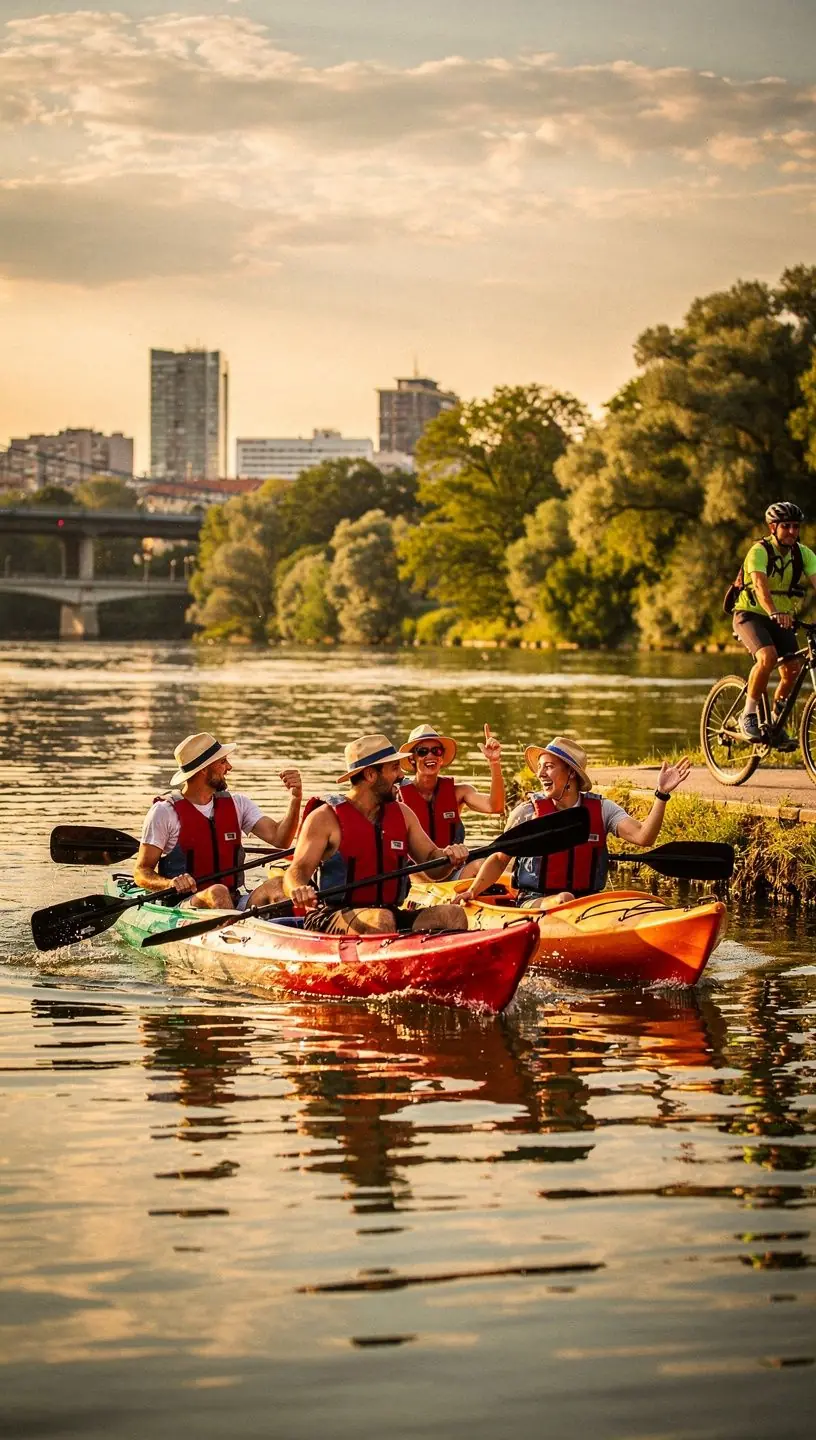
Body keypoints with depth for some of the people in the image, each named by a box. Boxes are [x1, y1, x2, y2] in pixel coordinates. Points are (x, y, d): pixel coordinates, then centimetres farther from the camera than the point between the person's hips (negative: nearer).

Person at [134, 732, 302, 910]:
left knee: (277, 884, -25)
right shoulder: (165, 811, -1)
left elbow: (279, 838, 4)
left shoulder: (237, 804, 15)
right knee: (218, 893, -37)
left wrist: (295, 799, -11)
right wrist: (171, 883, -23)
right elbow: (141, 872, -1)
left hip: (233, 903, 4)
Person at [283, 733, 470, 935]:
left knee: (453, 915, -20)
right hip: (329, 919, -5)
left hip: (391, 913, 6)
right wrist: (298, 889, -35)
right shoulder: (325, 818, -3)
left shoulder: (402, 814, 15)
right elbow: (297, 871, -10)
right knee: (380, 920, -38)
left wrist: (449, 857, -6)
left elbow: (433, 865, 19)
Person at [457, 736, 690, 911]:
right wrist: (473, 891, -6)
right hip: (534, 903, -2)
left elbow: (642, 836, -7)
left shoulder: (601, 809, 6)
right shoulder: (528, 812, 2)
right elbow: (499, 859, 9)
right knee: (565, 900, -35)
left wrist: (662, 794, -17)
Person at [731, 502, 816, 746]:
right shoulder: (759, 551, -19)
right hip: (750, 615, -5)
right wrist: (774, 612, -54)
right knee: (768, 657, -31)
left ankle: (775, 723, 7)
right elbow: (760, 584, -36)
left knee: (792, 669, -13)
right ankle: (749, 715, -16)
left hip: (782, 618, 5)